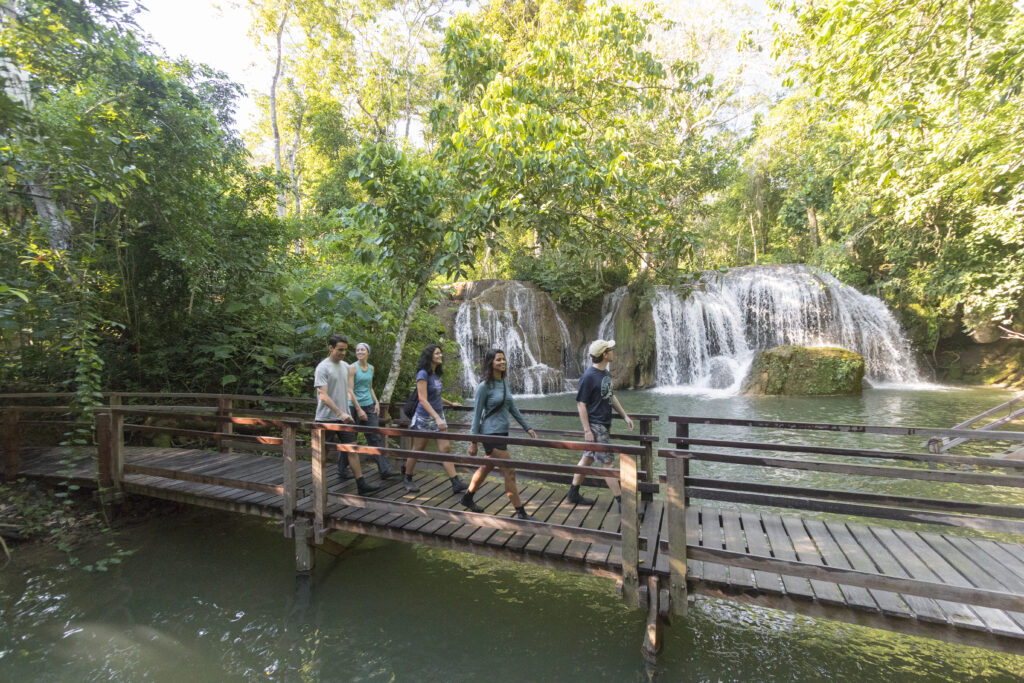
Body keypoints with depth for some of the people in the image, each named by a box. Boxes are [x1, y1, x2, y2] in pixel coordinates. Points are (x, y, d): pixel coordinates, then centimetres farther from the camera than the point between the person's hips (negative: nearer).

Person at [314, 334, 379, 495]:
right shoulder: (323, 368, -13)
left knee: (352, 449, 1)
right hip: (327, 418, -6)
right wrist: (340, 413, -30)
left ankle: (361, 485, 1)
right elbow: (324, 396, -21)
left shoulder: (345, 366, 9)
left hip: (344, 417, 6)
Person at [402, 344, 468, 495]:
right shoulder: (423, 374, -17)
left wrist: (451, 403, 32)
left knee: (446, 448, 0)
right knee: (417, 450, 8)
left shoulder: (436, 374, 6)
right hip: (424, 417, -7)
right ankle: (408, 479, 28)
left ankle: (456, 483, -1)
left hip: (439, 415, 7)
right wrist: (437, 418, -31)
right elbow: (423, 400, -24)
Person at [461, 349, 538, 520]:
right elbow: (476, 415, -12)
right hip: (491, 434, -8)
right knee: (510, 473, -4)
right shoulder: (484, 386, -14)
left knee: (486, 468, 21)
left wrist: (527, 428, 12)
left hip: (503, 432, 8)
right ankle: (520, 512, 8)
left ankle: (467, 497, 40)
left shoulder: (505, 382, 7)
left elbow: (512, 408, 14)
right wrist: (473, 442, -10)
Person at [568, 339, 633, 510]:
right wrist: (587, 430, -20)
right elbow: (581, 404, -18)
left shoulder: (605, 373, 8)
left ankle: (573, 494, 28)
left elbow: (611, 396, 19)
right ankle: (621, 502, 5)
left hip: (603, 423, 9)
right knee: (607, 462, -3)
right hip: (595, 426, -9)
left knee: (587, 458, 16)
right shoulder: (589, 377, -19)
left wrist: (625, 416, 18)